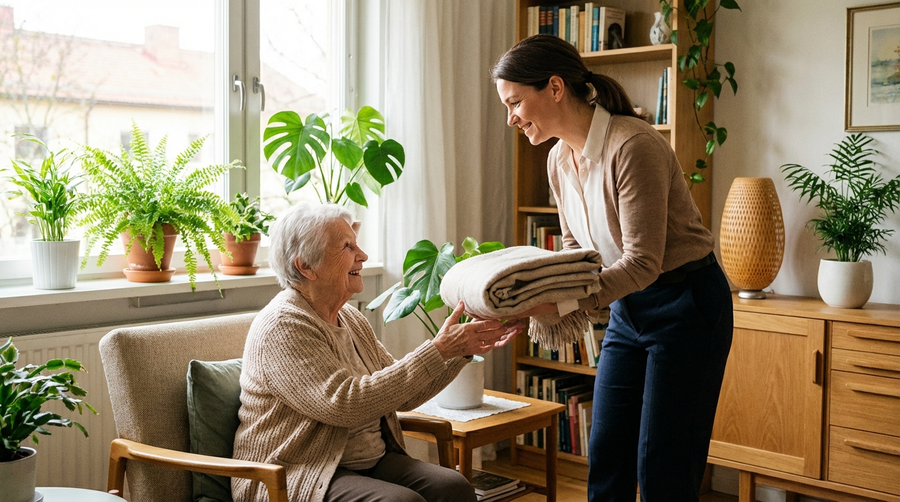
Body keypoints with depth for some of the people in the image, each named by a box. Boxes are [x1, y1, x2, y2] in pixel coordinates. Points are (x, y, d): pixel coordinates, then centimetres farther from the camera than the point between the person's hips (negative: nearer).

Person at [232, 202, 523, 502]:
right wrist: (437, 351, -23)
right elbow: (346, 404, -26)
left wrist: (461, 350, 1)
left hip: (370, 461, 8)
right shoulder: (281, 326, -16)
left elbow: (402, 394, 14)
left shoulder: (351, 320, 11)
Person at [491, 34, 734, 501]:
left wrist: (560, 302, -35)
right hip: (628, 309, 8)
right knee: (605, 460, 10)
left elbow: (643, 262, -27)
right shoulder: (560, 159, 2)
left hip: (686, 305, -8)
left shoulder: (632, 146, -25)